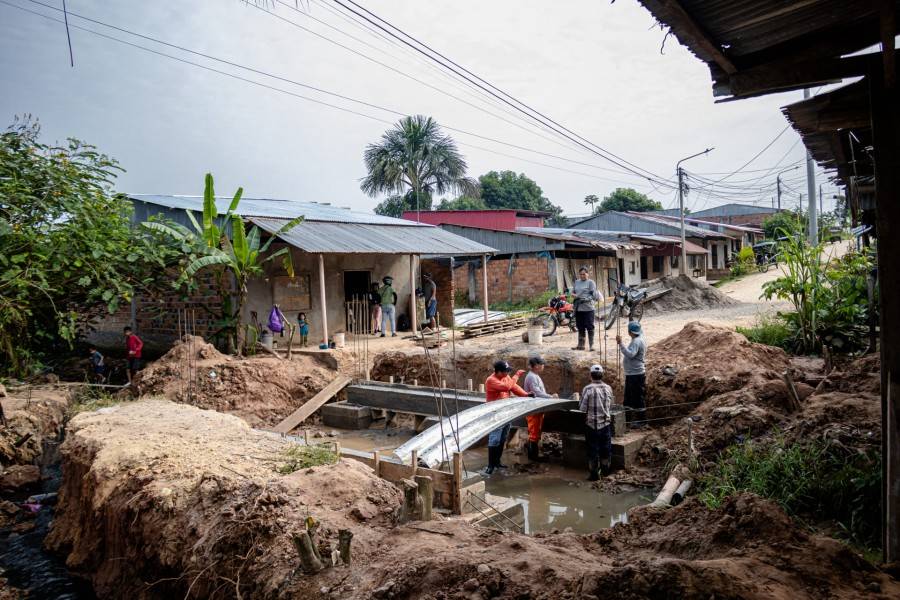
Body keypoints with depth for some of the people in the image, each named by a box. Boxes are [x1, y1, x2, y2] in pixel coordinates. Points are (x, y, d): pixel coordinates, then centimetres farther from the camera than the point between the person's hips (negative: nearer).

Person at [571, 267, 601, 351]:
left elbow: (593, 295, -8)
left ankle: (591, 345, 4)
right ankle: (581, 345, 20)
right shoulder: (576, 282, 16)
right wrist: (574, 295, -1)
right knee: (580, 328, 12)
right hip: (578, 308, 6)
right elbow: (573, 292, 21)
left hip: (588, 308, -6)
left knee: (589, 327, -2)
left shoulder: (591, 282, -2)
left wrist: (585, 299, -22)